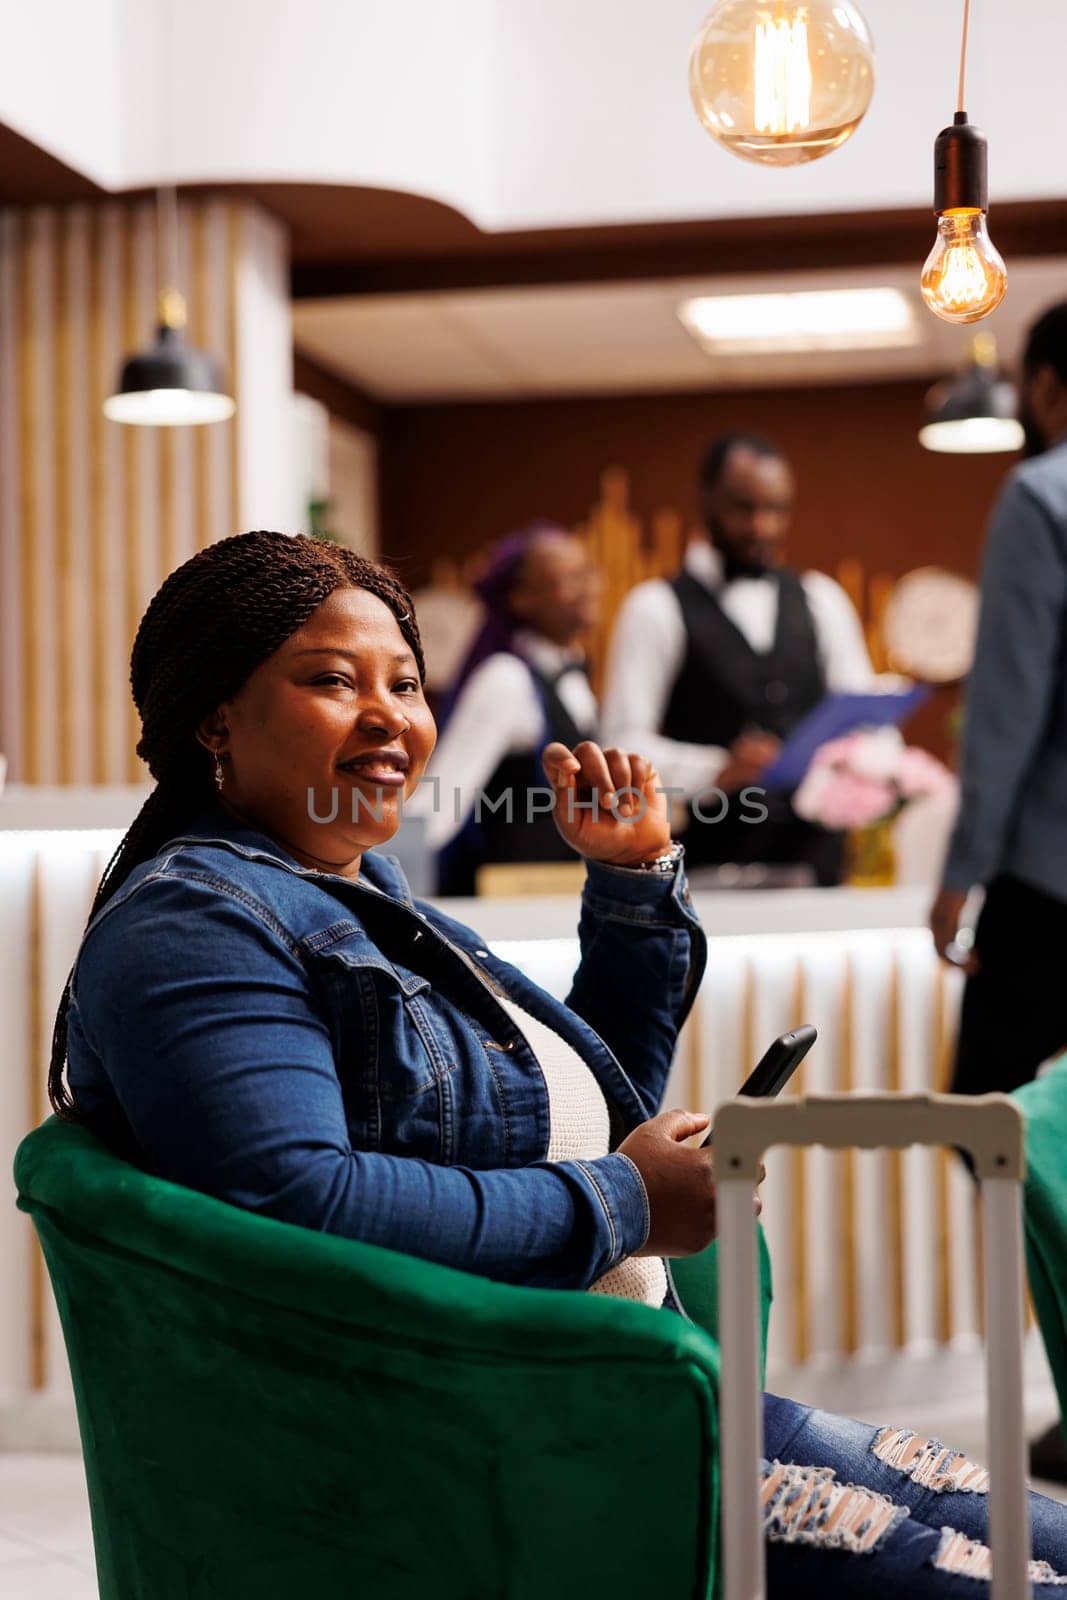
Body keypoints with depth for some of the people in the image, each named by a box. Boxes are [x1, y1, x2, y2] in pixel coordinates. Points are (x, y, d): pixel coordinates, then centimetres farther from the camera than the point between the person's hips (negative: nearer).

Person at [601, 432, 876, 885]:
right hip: (710, 861, -4)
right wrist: (717, 772, -23)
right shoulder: (657, 608, 1)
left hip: (815, 858, 4)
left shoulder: (821, 600, 15)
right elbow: (623, 742, -7)